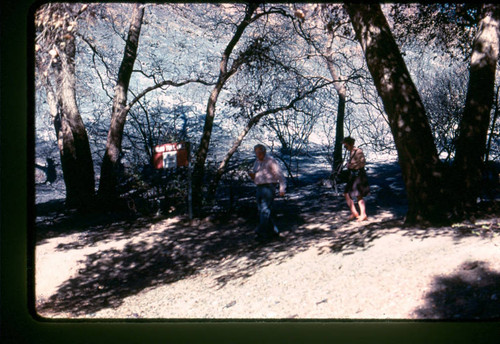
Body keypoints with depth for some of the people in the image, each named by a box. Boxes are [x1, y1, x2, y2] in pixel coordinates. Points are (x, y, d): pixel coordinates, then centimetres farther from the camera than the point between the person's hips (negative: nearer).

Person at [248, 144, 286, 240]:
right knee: (261, 211, 7)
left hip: (269, 187, -8)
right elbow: (255, 177, 26)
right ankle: (273, 231, 15)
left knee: (265, 210, -14)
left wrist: (282, 189, -18)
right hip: (259, 188, 8)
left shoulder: (271, 161, -6)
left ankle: (262, 232, -17)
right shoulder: (257, 162, 18)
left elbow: (280, 175, -10)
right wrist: (251, 175, 2)